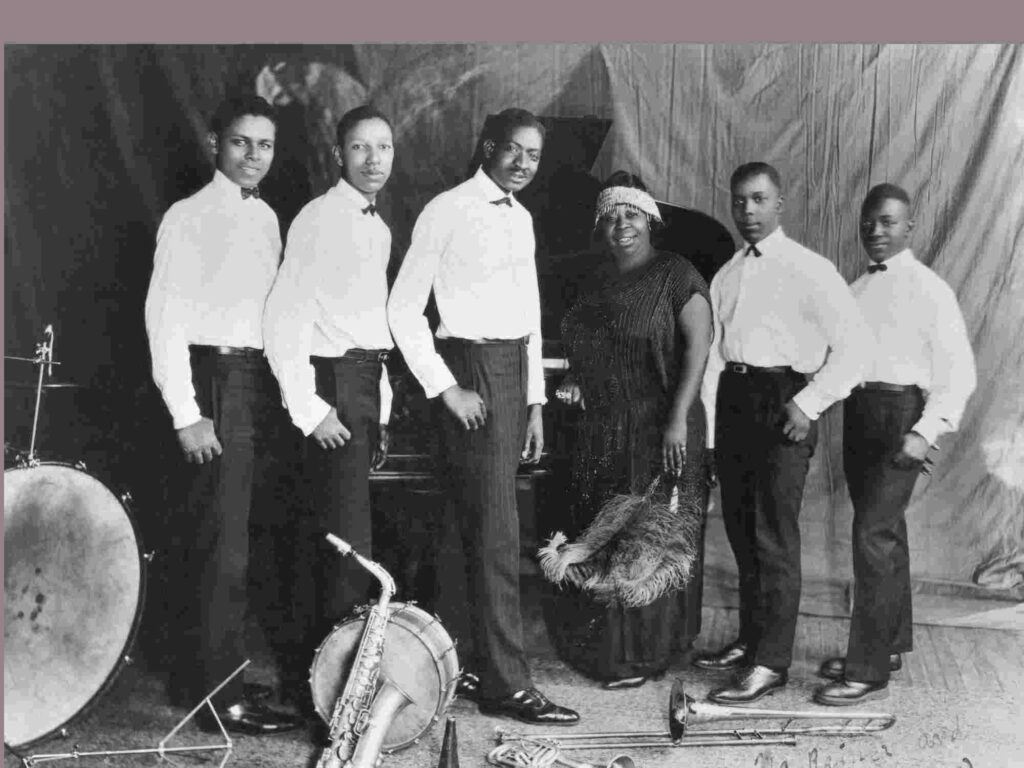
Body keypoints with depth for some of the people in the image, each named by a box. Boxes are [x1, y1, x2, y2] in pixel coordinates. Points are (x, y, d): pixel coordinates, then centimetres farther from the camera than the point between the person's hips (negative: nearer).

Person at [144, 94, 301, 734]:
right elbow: (165, 317, -10)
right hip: (215, 379, -7)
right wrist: (186, 413, -15)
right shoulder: (189, 217, -6)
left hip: (260, 380, 7)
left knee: (232, 539, 13)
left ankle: (226, 674, 25)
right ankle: (224, 698, 4)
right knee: (225, 544, -5)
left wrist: (282, 389, 4)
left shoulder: (267, 218, 15)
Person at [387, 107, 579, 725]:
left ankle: (477, 650, 23)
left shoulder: (522, 218, 17)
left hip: (516, 371, 7)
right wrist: (446, 388, -13)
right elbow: (404, 309, -8)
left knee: (485, 527, 12)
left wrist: (535, 401, 16)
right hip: (471, 370, -7)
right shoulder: (447, 211, -6)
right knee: (497, 533, -8)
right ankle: (507, 682, -2)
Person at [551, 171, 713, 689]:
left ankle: (643, 655, 9)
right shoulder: (597, 290, 16)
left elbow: (699, 343, -14)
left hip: (656, 432, -7)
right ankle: (608, 645, 21)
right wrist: (575, 381, 5)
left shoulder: (674, 274, -5)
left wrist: (679, 418, -21)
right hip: (601, 433, 7)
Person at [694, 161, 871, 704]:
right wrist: (707, 434, 11)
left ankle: (770, 663, 1)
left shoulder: (809, 270, -4)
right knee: (740, 531, 13)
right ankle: (750, 639, 28)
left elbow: (853, 343, -8)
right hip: (733, 399, 7)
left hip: (783, 402, -7)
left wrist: (809, 402, -13)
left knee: (773, 535, -6)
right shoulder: (725, 277, 16)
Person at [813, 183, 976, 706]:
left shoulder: (930, 290, -5)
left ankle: (868, 671, -5)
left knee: (873, 533, -12)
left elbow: (959, 373, -9)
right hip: (857, 410, 6)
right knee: (885, 531, 17)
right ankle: (891, 643, 32)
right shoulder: (857, 289, 13)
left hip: (900, 412, -6)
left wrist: (926, 432, -19)